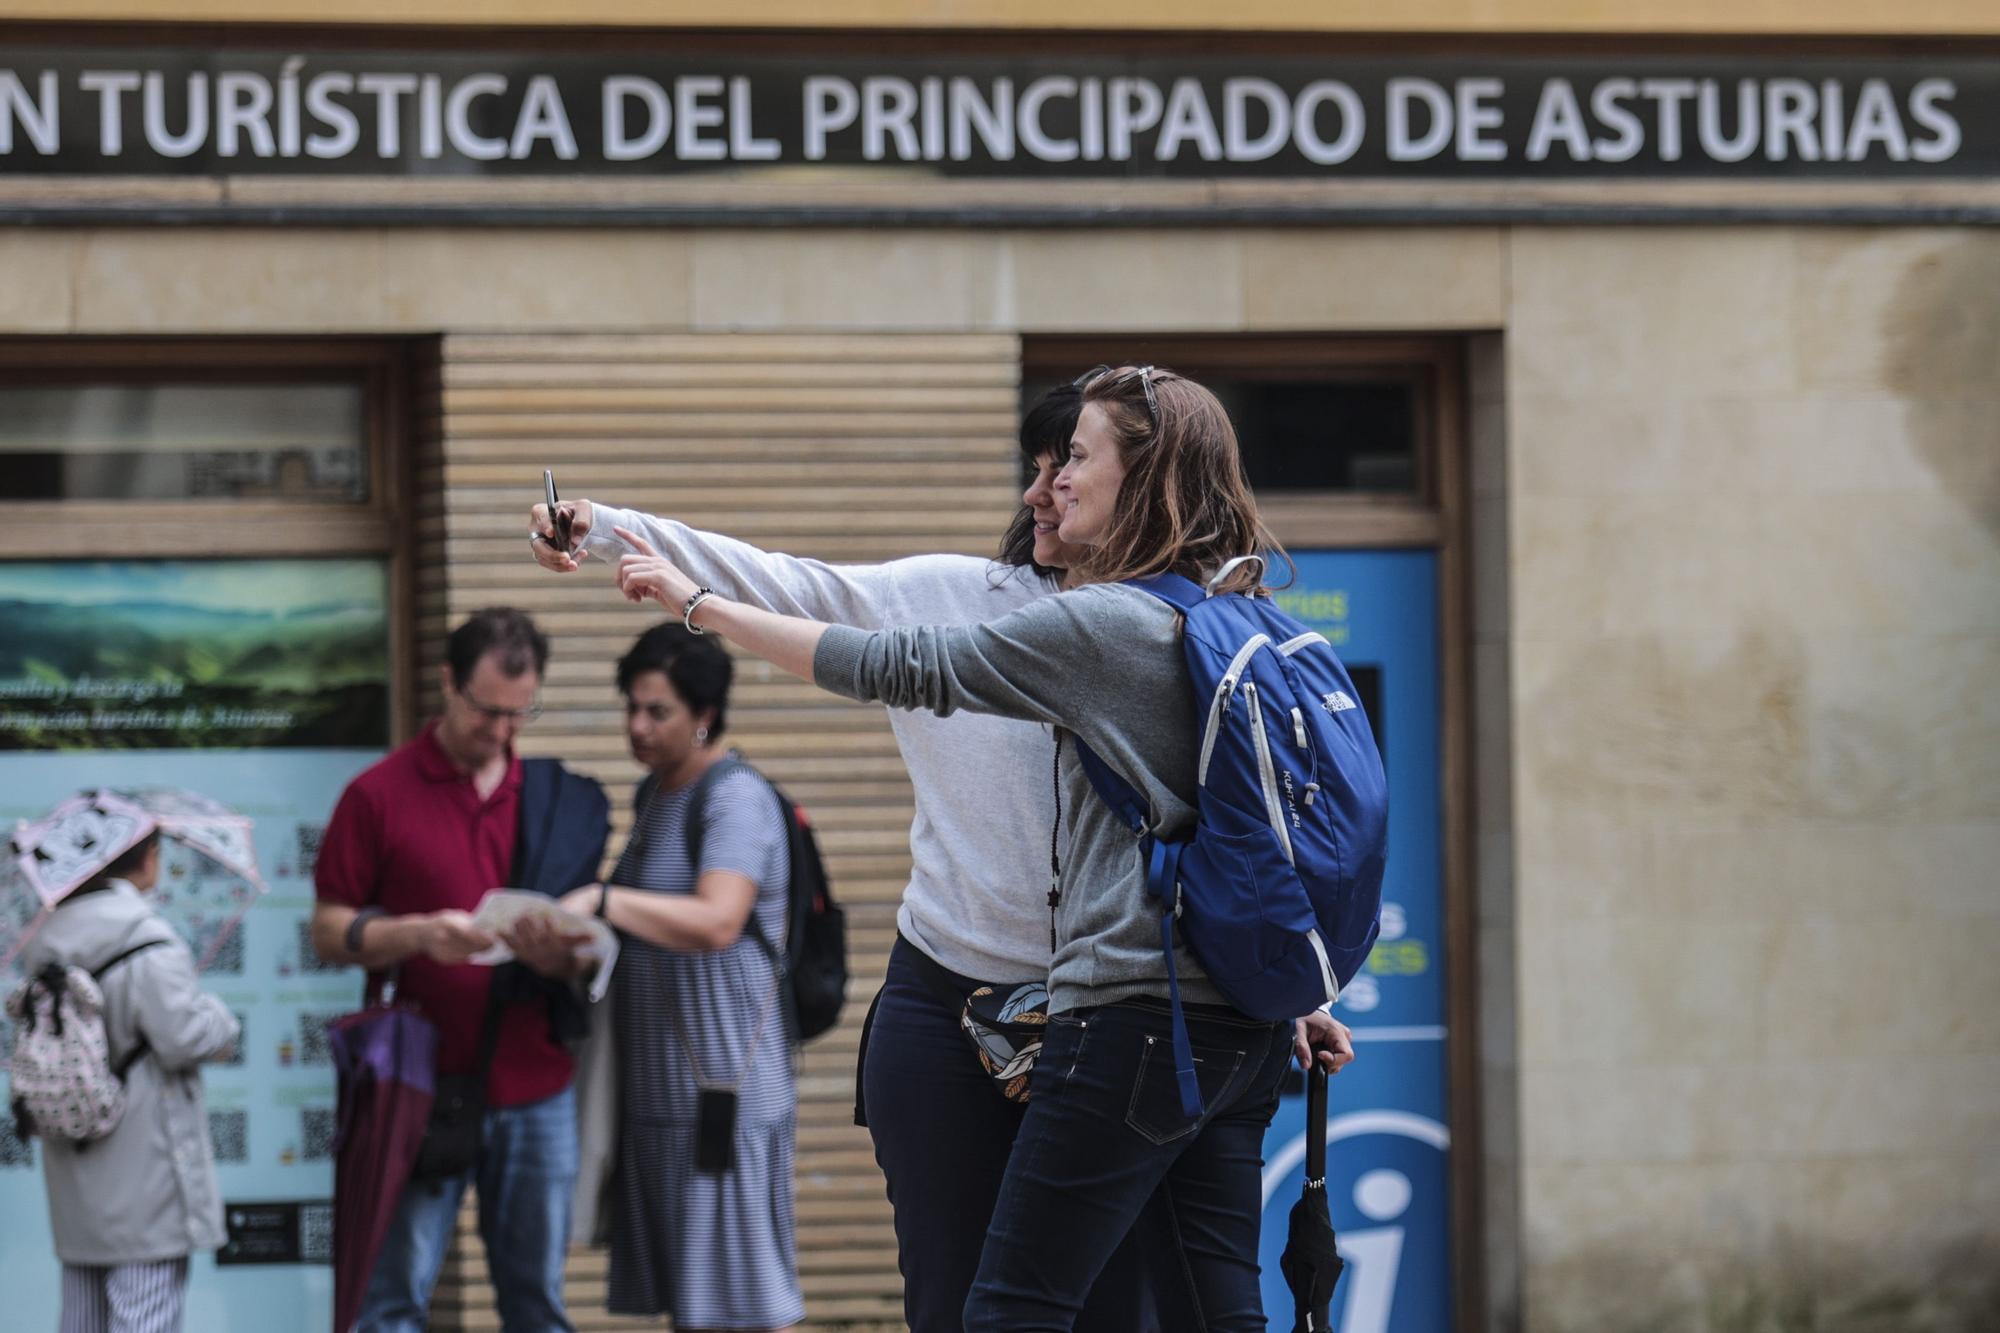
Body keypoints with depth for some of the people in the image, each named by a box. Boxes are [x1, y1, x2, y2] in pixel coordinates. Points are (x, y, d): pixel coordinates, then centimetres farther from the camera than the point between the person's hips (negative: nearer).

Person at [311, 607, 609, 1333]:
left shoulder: (558, 802, 11)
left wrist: (556, 953, -9)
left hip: (534, 1085, 3)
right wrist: (418, 934, -18)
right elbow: (328, 930, 0)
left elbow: (584, 954, 16)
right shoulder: (379, 795, 1)